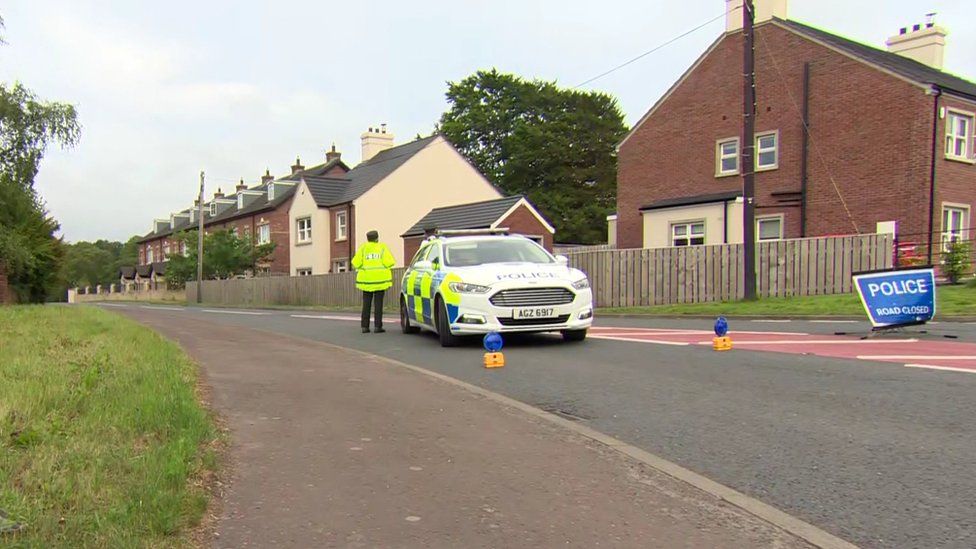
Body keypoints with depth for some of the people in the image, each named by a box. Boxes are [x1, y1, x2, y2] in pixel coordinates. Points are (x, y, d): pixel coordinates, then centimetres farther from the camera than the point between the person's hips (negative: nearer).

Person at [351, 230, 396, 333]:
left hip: (366, 279, 2)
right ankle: (377, 326, -4)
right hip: (380, 279, -2)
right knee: (378, 303, 1)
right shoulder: (382, 247, 0)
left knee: (366, 303, 8)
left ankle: (365, 326, 7)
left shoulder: (363, 248, 2)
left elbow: (356, 263, -3)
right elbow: (389, 262, -9)